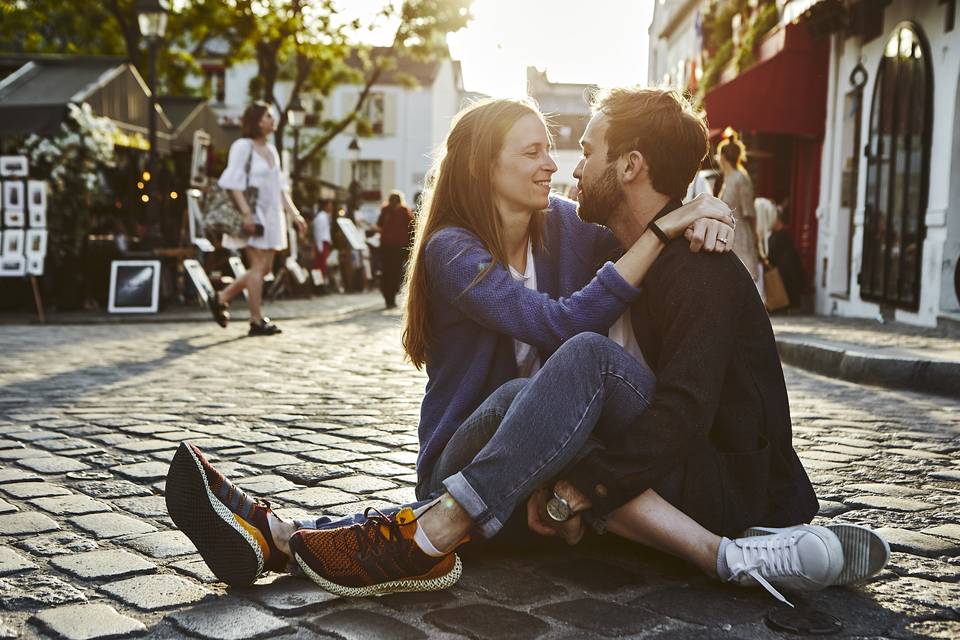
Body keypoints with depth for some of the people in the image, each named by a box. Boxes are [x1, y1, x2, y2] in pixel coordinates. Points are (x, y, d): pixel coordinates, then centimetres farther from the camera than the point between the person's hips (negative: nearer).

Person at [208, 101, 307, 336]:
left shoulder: (271, 150, 18)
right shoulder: (243, 146, -6)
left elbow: (280, 188, 20)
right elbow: (232, 183, -14)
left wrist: (294, 214, 13)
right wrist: (246, 213, -22)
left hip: (271, 215, 8)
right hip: (254, 216, -8)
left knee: (265, 268, 8)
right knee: (258, 266, -7)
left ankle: (222, 298, 21)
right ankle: (257, 321, -1)